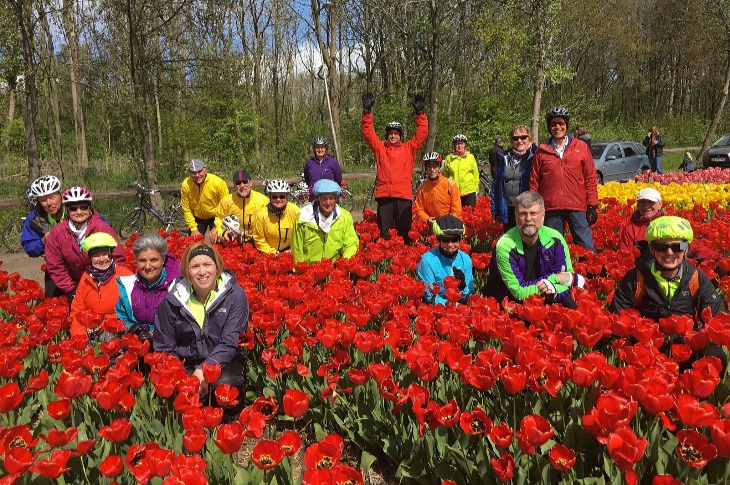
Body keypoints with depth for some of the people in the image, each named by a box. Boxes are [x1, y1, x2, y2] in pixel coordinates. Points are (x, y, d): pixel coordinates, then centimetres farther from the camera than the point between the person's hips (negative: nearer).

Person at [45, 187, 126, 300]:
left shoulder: (103, 229, -16)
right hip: (74, 284, 2)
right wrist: (70, 290, -8)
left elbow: (117, 260, -12)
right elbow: (55, 266, -4)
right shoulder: (57, 233, -9)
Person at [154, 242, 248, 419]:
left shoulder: (234, 295, -8)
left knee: (226, 384, -33)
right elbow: (164, 348, 4)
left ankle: (230, 422, 0)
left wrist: (205, 370, -26)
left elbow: (230, 342, -13)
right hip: (185, 365, 2)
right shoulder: (172, 300, -3)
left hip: (223, 363, -1)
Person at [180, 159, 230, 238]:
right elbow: (186, 209, -7)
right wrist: (193, 229, -9)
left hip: (215, 217, -2)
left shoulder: (218, 182, -26)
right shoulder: (185, 185, -19)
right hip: (197, 218, 2)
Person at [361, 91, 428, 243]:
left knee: (404, 232, 5)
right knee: (384, 232, 4)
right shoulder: (380, 148, 12)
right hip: (384, 196, 1)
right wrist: (367, 111, -2)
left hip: (404, 196, 0)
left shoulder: (409, 148, 11)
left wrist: (420, 113, -3)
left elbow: (422, 133, 5)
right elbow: (368, 132, 7)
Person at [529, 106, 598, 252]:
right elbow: (534, 182, 8)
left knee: (586, 247, -1)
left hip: (578, 207, -1)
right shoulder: (541, 151, 8)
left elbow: (591, 178, 6)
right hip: (551, 208, 1)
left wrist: (592, 206, 0)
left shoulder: (581, 147, 7)